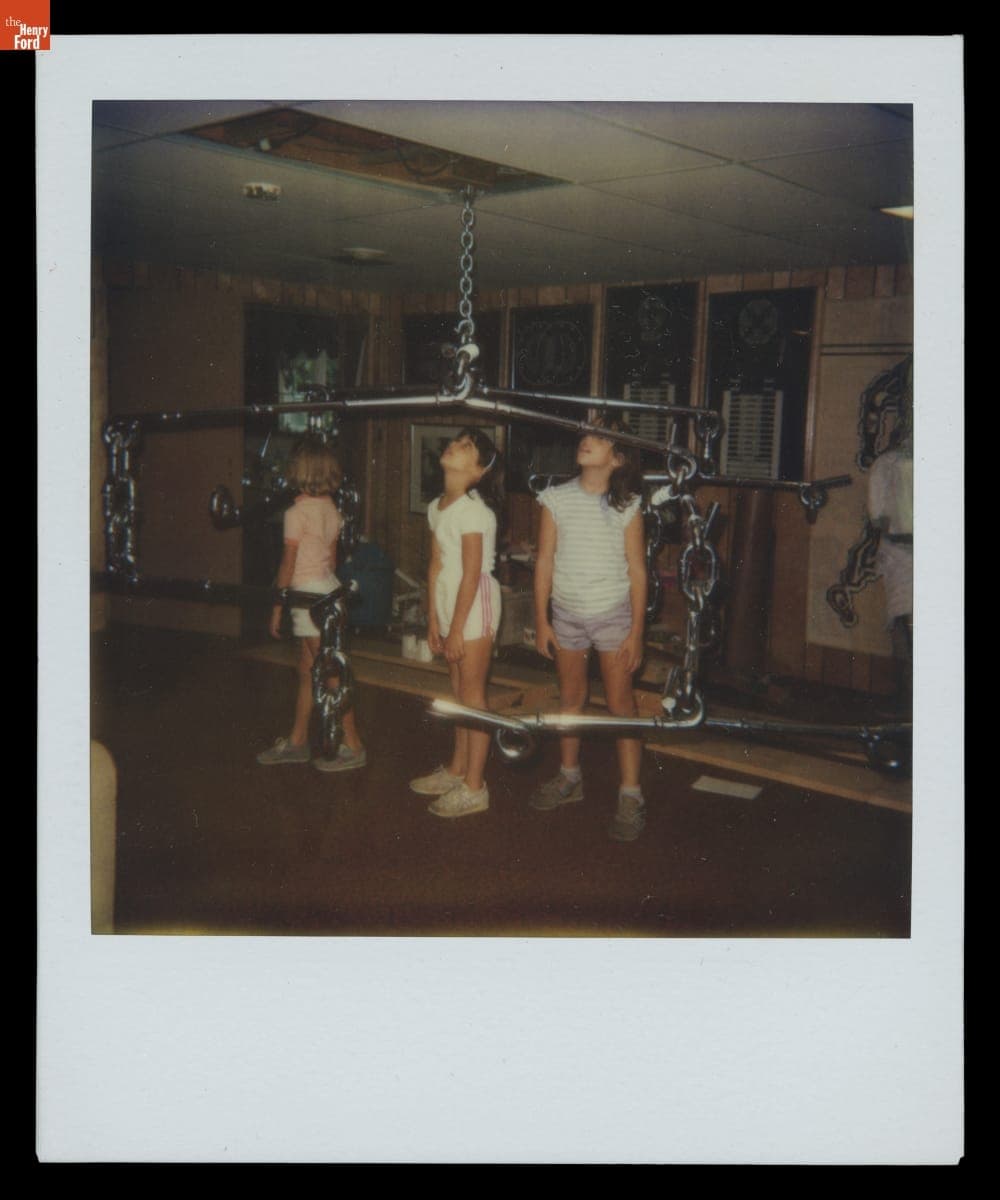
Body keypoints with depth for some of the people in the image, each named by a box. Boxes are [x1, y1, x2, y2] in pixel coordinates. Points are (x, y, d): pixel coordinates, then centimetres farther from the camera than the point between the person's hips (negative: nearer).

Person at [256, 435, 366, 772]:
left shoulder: (298, 512, -15)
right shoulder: (331, 508, 7)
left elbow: (288, 564, -12)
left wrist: (277, 608, -6)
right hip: (329, 586, 8)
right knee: (307, 670, 15)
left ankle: (353, 746, 1)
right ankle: (297, 741, 24)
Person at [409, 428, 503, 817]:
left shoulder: (473, 508, -17)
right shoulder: (437, 507, 8)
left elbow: (472, 574, -18)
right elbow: (436, 566, 10)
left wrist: (456, 629, -17)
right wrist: (433, 620, 9)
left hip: (475, 603, -8)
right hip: (449, 601, 8)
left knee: (472, 693, -3)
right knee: (458, 690, 17)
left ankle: (474, 787, 5)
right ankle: (457, 768, 30)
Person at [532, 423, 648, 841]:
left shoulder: (626, 506, -7)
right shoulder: (557, 498, -2)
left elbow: (637, 571, -5)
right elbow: (545, 561, 1)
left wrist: (636, 632, -8)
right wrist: (541, 620, 0)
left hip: (612, 614, -3)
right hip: (566, 613, 3)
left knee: (620, 703, -2)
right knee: (570, 697, 15)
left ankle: (630, 795, 4)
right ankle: (569, 778, 31)